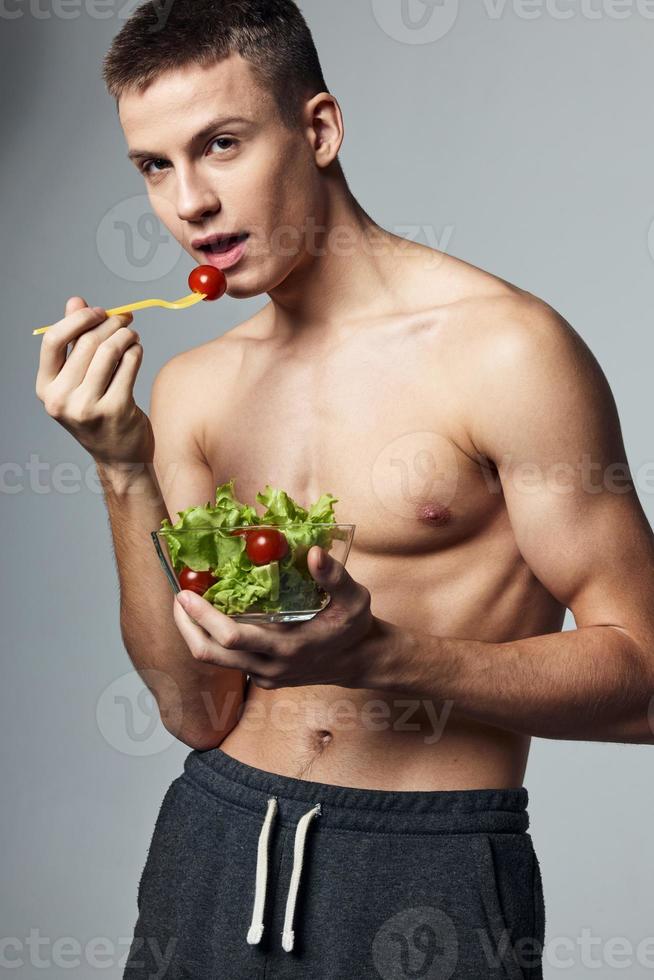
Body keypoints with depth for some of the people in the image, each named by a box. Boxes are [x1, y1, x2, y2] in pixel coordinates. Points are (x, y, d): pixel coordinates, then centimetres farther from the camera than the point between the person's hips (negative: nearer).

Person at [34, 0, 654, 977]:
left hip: (431, 862, -4)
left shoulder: (505, 348, -14)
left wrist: (376, 655, -24)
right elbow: (197, 711, -2)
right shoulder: (188, 389, 2)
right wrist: (124, 472, -12)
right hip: (215, 834, 5)